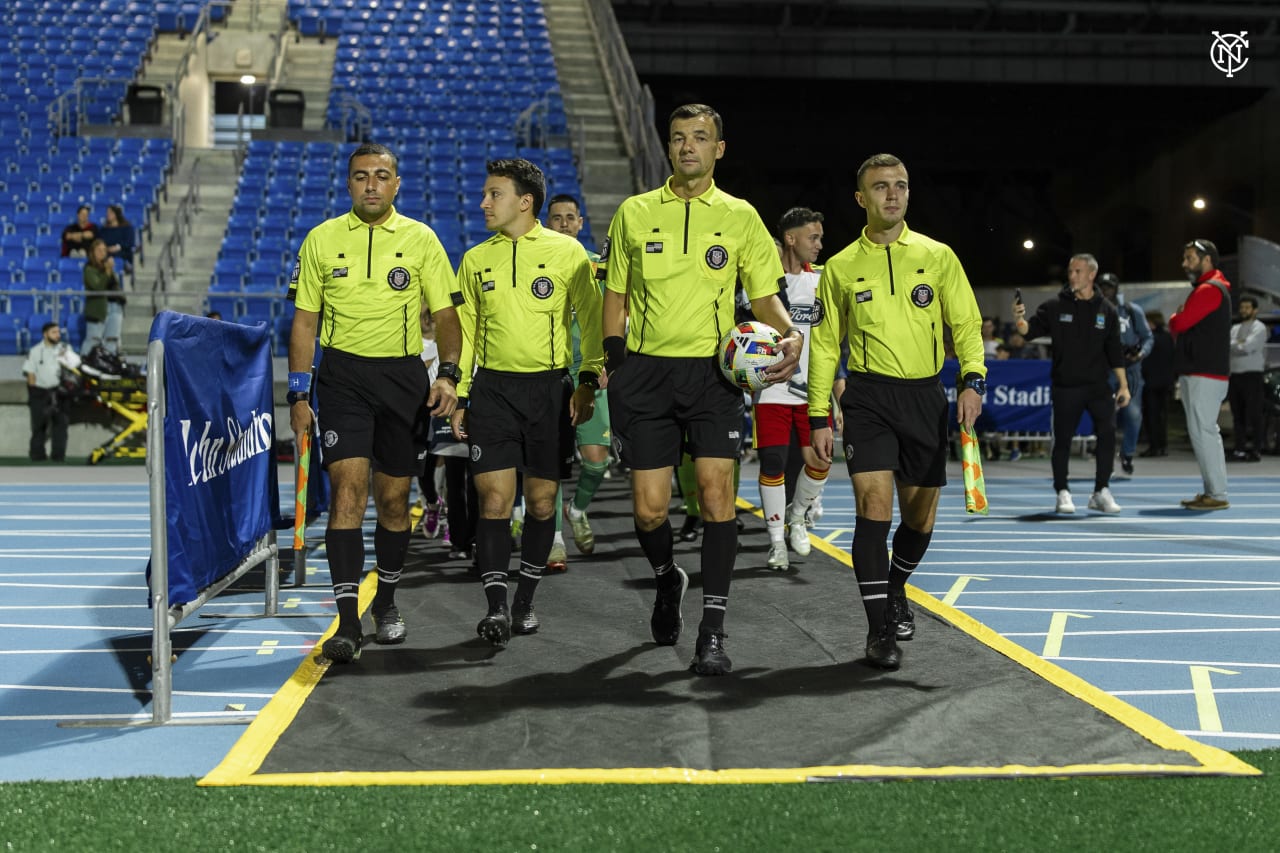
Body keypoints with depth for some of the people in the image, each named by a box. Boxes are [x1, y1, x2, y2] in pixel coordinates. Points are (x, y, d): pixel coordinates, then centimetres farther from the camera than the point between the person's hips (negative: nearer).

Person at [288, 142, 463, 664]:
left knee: (393, 498, 7)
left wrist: (448, 374, -9)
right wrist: (298, 393, 2)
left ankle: (386, 603, 28)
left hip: (404, 375, 1)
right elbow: (305, 320, 8)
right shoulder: (322, 239, 4)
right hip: (342, 373, -1)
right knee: (348, 488, -14)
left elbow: (445, 315, 6)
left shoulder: (421, 240, 4)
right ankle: (347, 622, -15)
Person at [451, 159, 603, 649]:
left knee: (542, 502, 5)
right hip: (492, 388, 1)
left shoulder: (567, 252, 0)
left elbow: (592, 319, 3)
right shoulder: (475, 260, 9)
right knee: (494, 499, -9)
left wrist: (588, 383, -6)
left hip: (549, 388, -1)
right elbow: (466, 331, 14)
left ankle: (525, 602, 19)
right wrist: (459, 398, 9)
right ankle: (496, 608, -7)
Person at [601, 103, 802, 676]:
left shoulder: (741, 217, 7)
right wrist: (613, 360, 5)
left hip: (714, 371, -1)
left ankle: (711, 634, -6)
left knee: (716, 493, -13)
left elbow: (763, 294, 10)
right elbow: (616, 295, 14)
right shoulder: (634, 213, 8)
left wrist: (789, 333, -10)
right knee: (649, 508, -1)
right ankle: (667, 579, 33)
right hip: (646, 371, 1)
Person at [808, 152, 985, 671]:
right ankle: (879, 629, -10)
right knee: (874, 503, -16)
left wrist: (972, 379, -13)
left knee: (920, 516, 10)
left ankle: (895, 589, 40)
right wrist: (819, 417, 4)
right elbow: (826, 345, 8)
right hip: (869, 395, -2)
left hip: (925, 395, 2)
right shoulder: (841, 268, 4)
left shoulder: (937, 256, 6)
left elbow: (966, 323, 5)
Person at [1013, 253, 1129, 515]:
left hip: (1098, 386, 1)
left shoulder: (1107, 310, 6)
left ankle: (1101, 492, 6)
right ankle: (1063, 493, 16)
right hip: (1064, 387, -1)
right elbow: (1031, 330, -7)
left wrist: (1123, 385, 6)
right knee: (1062, 440, 3)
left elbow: (1114, 351, 8)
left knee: (1107, 434, -6)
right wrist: (1019, 320, -29)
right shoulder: (1055, 306, 1)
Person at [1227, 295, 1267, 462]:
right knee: (1237, 415, 6)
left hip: (1252, 375, -6)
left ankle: (1257, 450, -7)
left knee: (1254, 415, -7)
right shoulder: (1235, 328, 19)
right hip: (1234, 374, 6)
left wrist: (1234, 345, -2)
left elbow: (1248, 346, -16)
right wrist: (1239, 344, -7)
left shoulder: (1259, 328, -2)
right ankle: (1239, 449, 8)